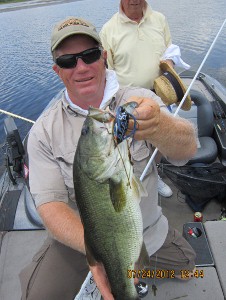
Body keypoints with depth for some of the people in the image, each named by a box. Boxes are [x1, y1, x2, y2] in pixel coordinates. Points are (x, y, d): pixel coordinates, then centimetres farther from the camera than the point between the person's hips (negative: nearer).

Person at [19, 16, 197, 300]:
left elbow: (187, 149, -25)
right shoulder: (43, 131, -11)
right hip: (78, 236, -1)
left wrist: (158, 126, -49)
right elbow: (50, 203, -16)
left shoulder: (140, 100, -10)